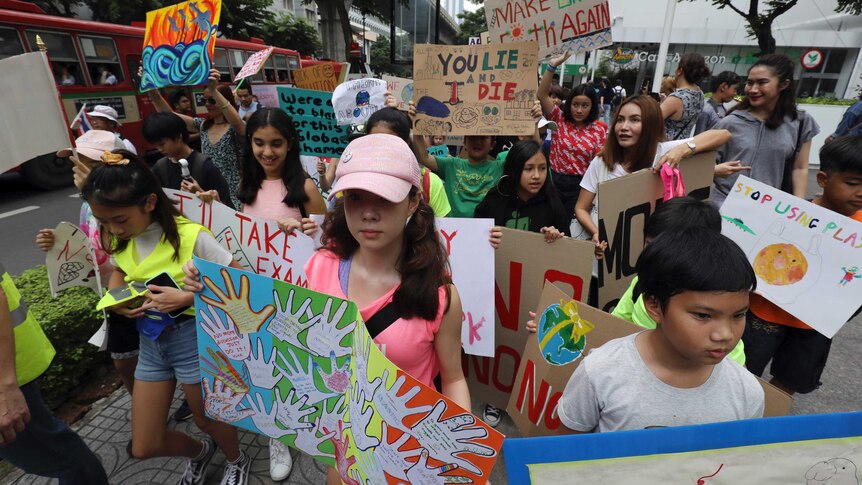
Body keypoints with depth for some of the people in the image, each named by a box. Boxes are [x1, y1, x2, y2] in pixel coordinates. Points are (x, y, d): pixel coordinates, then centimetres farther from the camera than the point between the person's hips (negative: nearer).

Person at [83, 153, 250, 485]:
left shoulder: (190, 236, -23)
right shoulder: (120, 240, -2)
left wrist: (187, 298, -27)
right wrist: (114, 300, -4)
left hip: (192, 338, -6)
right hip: (150, 341, 6)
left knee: (206, 419, 16)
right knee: (143, 447, 14)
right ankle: (200, 452, 46)